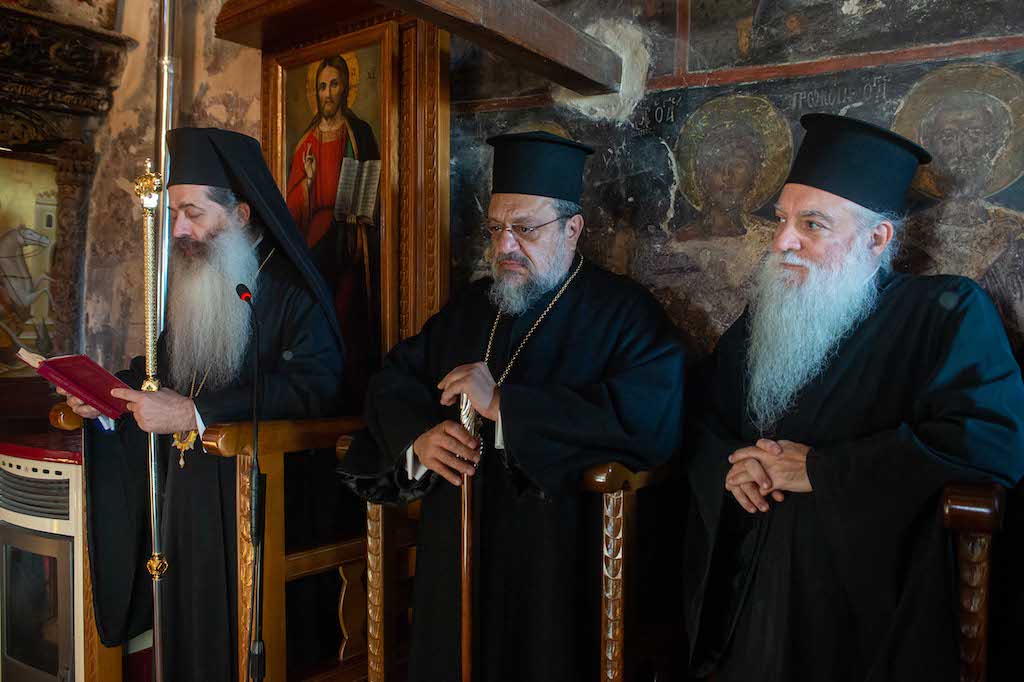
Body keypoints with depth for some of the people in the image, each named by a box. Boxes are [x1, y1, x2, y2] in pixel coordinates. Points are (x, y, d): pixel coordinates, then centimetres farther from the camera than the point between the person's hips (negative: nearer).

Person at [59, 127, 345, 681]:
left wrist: (194, 414, -24)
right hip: (184, 493, 7)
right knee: (186, 633, 12)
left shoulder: (293, 291, -11)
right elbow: (165, 361, 23)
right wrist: (108, 393, 2)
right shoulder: (193, 286, 13)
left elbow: (317, 386, -25)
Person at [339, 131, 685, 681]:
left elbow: (654, 420, -25)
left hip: (556, 567, -5)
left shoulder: (624, 312, -8)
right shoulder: (472, 306, 11)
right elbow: (392, 380, 11)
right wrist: (418, 438, -12)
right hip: (455, 558, 6)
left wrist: (503, 404, -24)